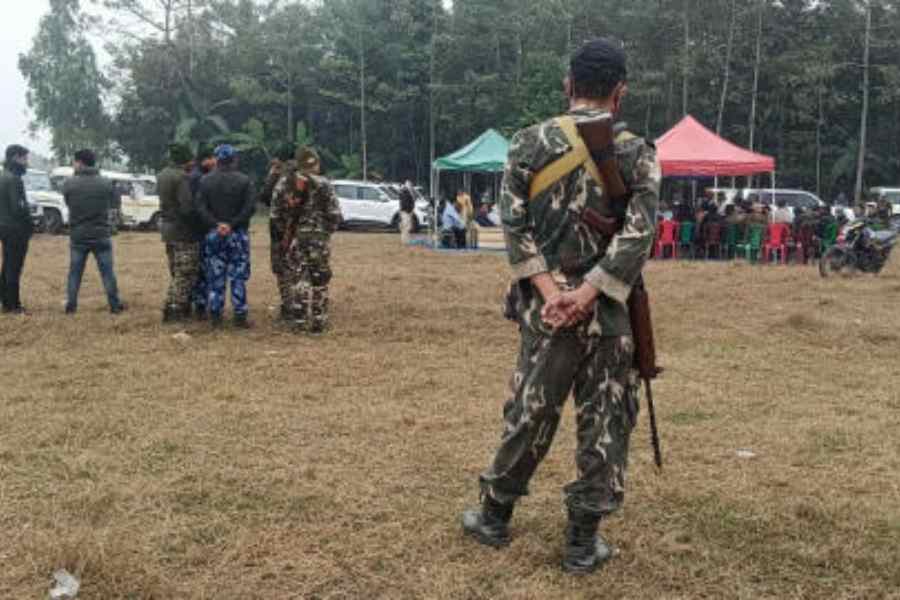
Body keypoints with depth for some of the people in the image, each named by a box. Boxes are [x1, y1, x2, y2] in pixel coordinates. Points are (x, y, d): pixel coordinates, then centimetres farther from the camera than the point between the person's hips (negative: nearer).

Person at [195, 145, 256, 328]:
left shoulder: (206, 181, 2)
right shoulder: (244, 180, -4)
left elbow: (201, 208, -5)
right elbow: (250, 207, -12)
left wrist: (216, 224, -10)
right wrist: (233, 224, -12)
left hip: (213, 234, 2)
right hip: (238, 234, -2)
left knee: (215, 276, 7)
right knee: (238, 276, 2)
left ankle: (215, 315, 10)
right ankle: (240, 316, 2)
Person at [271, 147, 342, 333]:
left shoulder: (283, 183, 3)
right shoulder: (322, 184, -6)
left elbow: (276, 212, 4)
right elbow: (334, 213, -7)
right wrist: (328, 231, 9)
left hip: (294, 238, 2)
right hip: (318, 237, -2)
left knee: (296, 279, 9)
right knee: (319, 280, 7)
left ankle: (299, 321, 7)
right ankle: (318, 321, 9)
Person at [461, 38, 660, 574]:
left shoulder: (531, 142, 2)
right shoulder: (637, 152, -2)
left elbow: (514, 222, -6)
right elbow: (640, 232, -13)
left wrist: (550, 291, -10)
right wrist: (587, 293, -15)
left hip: (546, 308, 2)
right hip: (612, 311, -2)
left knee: (530, 413, 15)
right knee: (605, 425, 9)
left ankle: (495, 516, 30)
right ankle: (584, 542, 16)